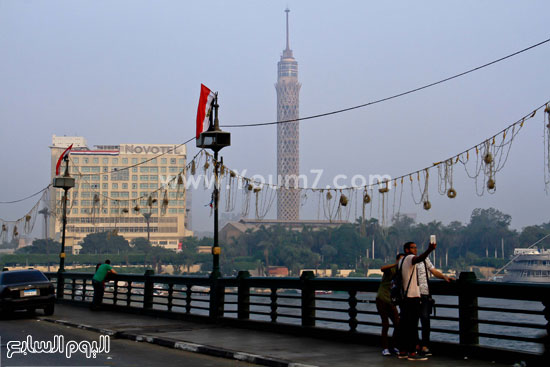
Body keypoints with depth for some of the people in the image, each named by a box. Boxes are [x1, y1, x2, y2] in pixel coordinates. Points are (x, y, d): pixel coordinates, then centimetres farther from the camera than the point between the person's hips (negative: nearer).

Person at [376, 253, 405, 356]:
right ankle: (385, 348, 2)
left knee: (397, 324, -3)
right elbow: (382, 269, -32)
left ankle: (394, 346, 13)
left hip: (391, 301, 5)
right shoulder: (391, 269, -8)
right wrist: (396, 264, -40)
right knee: (385, 324, -8)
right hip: (381, 299, -5)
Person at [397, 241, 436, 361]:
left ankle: (402, 351, 14)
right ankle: (412, 353, -8)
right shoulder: (410, 258, -8)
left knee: (404, 324, 10)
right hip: (413, 297, -9)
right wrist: (429, 250, -50)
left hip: (404, 297, 9)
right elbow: (420, 258, -33)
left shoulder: (401, 261, 19)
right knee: (413, 325, -8)